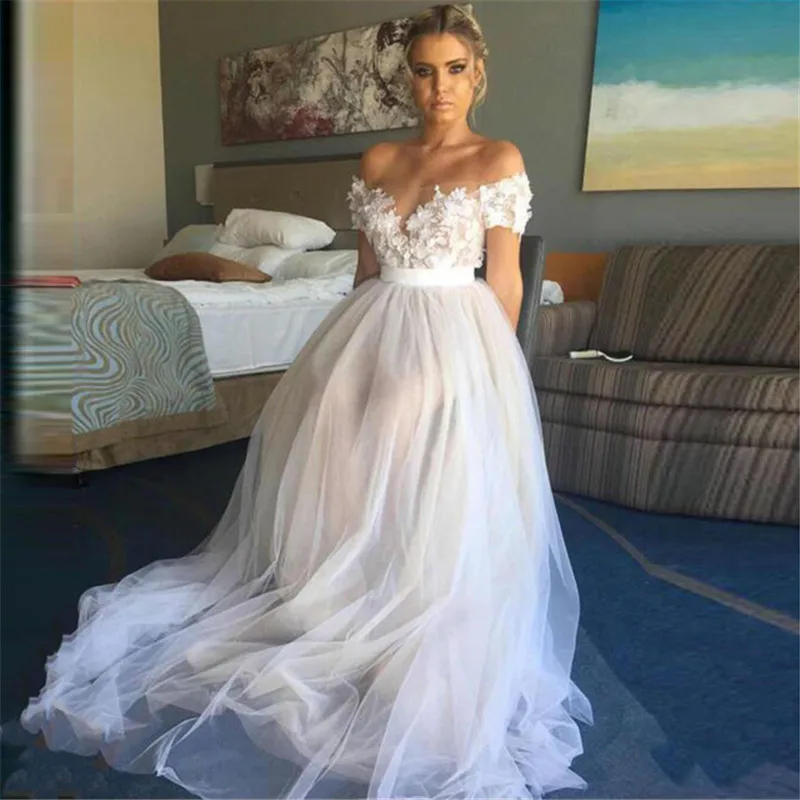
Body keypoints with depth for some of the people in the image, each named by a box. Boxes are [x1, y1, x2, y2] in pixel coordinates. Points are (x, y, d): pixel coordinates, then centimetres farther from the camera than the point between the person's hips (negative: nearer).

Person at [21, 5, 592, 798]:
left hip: (452, 345, -4)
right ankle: (348, 631, 27)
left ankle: (425, 683, 17)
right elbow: (366, 269, 14)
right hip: (369, 339, 5)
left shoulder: (500, 161, -1)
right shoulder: (377, 161, 11)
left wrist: (491, 369, -3)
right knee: (349, 495, 4)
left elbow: (505, 282, -3)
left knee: (439, 513, -5)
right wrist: (351, 344, 15)